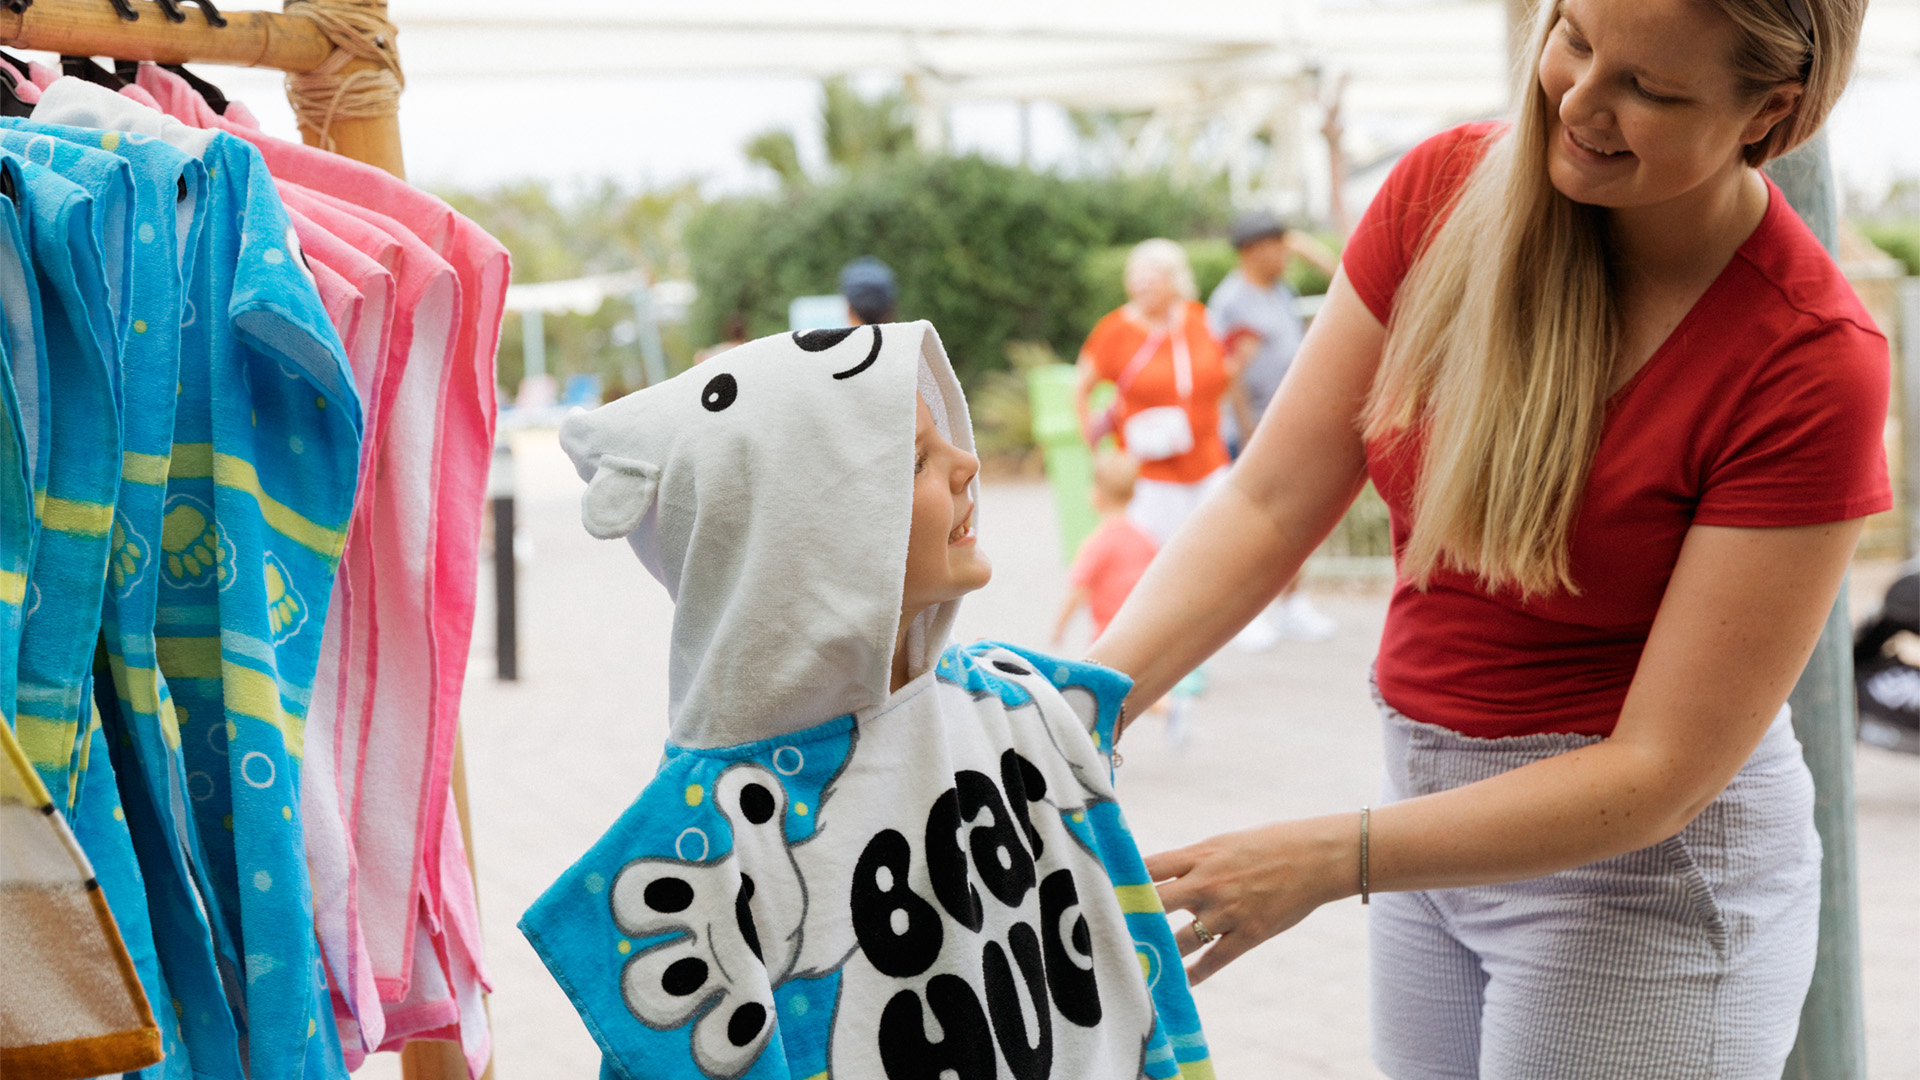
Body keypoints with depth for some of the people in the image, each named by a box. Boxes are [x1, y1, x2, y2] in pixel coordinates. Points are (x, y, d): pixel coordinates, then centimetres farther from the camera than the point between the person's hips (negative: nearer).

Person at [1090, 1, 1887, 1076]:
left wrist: (1329, 858, -27)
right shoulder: (1443, 191, -7)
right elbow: (1268, 506, -6)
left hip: (1644, 865, -5)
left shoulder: (1814, 362, -21)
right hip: (1439, 814, 5)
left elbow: (1661, 770, -21)